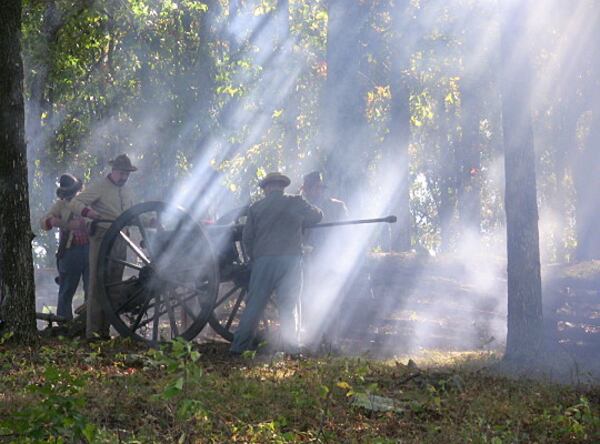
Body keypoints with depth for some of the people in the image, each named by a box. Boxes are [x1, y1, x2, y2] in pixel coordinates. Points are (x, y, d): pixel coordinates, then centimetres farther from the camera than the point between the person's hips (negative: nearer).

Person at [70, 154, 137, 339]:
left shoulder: (125, 192, 19)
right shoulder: (99, 187, -5)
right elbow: (76, 202, -12)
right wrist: (88, 211, -31)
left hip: (120, 241, 7)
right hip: (102, 239, -7)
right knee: (98, 284, -9)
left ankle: (104, 329, 13)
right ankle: (92, 331, -9)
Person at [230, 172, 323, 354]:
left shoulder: (256, 207, 8)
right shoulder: (296, 203, 5)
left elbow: (247, 238, 8)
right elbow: (317, 216, 19)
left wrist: (254, 258, 21)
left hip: (263, 260, 1)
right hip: (290, 260, -1)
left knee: (254, 304, 5)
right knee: (288, 306, 4)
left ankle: (239, 346, 3)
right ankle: (291, 348, 1)